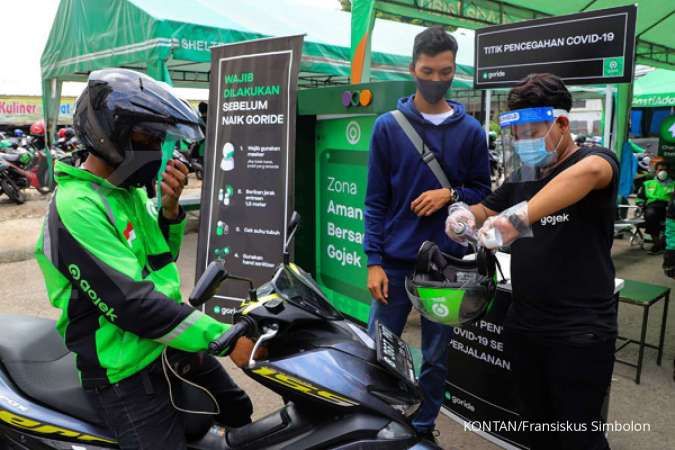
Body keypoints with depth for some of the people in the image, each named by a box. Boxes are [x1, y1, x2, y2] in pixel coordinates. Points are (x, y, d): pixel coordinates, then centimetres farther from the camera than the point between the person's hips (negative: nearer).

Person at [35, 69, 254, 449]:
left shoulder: (130, 189, 5)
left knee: (240, 414, 21)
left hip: (171, 344, 9)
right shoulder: (77, 207, -23)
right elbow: (130, 302, -29)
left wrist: (170, 207, -7)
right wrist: (223, 336, -30)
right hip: (129, 371, -8)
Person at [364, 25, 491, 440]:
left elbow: (483, 192, 9)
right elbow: (376, 200, -1)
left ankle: (424, 428, 32)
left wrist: (451, 195, -12)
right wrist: (374, 261, -7)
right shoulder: (388, 126, -1)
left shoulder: (471, 130, 2)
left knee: (436, 356, 13)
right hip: (396, 261, -1)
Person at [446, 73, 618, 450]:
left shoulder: (595, 159, -11)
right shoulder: (521, 178, 10)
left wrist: (520, 217, -48)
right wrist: (463, 214, -12)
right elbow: (485, 210, 13)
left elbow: (589, 172, -35)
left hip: (581, 332, -6)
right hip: (523, 327, 6)